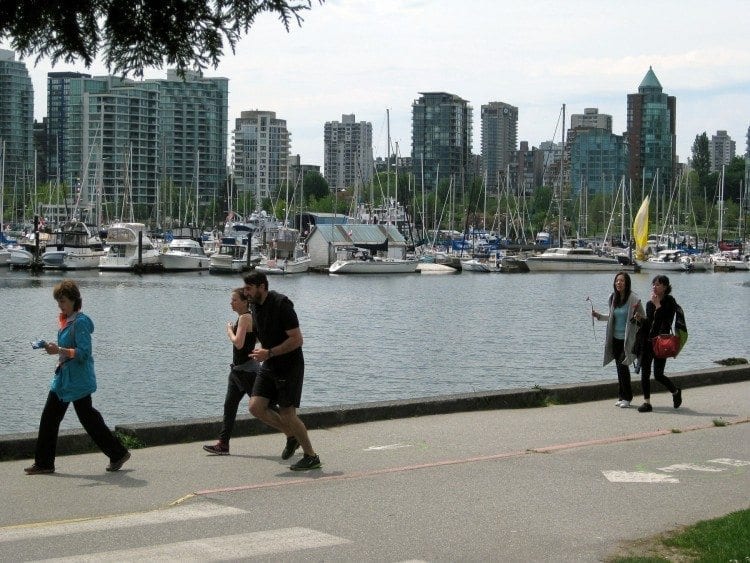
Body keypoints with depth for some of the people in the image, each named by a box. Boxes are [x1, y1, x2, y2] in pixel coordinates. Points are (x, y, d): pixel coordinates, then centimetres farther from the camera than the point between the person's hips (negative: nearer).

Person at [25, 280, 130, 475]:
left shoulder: (80, 321, -17)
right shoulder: (66, 320, 11)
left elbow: (84, 352, -23)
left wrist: (59, 350, -28)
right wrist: (54, 348, 10)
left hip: (78, 380, -9)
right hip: (63, 378, 9)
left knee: (88, 418, 0)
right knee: (49, 418, 7)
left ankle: (118, 453, 13)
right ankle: (44, 463, 13)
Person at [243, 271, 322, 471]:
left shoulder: (281, 304, -19)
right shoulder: (255, 306, 7)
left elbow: (297, 340, -22)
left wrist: (269, 353, -24)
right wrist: (263, 352, 15)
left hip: (290, 366, -8)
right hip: (269, 366, 8)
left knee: (287, 414, -7)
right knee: (255, 406, -5)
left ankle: (311, 457, 10)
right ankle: (292, 436, 16)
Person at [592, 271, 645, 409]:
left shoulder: (633, 299, -12)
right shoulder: (613, 298, 8)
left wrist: (635, 317, -27)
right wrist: (599, 316, 13)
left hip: (627, 339, -6)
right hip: (616, 339, 6)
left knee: (623, 366, -9)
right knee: (619, 367, 10)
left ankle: (627, 397, 2)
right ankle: (621, 397, 18)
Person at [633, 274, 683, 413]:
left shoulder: (669, 301, -6)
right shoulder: (650, 303, 12)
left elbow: (667, 320, -18)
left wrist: (658, 305, -18)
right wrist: (640, 319, 0)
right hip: (648, 340, 6)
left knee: (658, 374, -5)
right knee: (644, 372, -1)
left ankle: (676, 392, 22)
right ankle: (647, 402, 5)